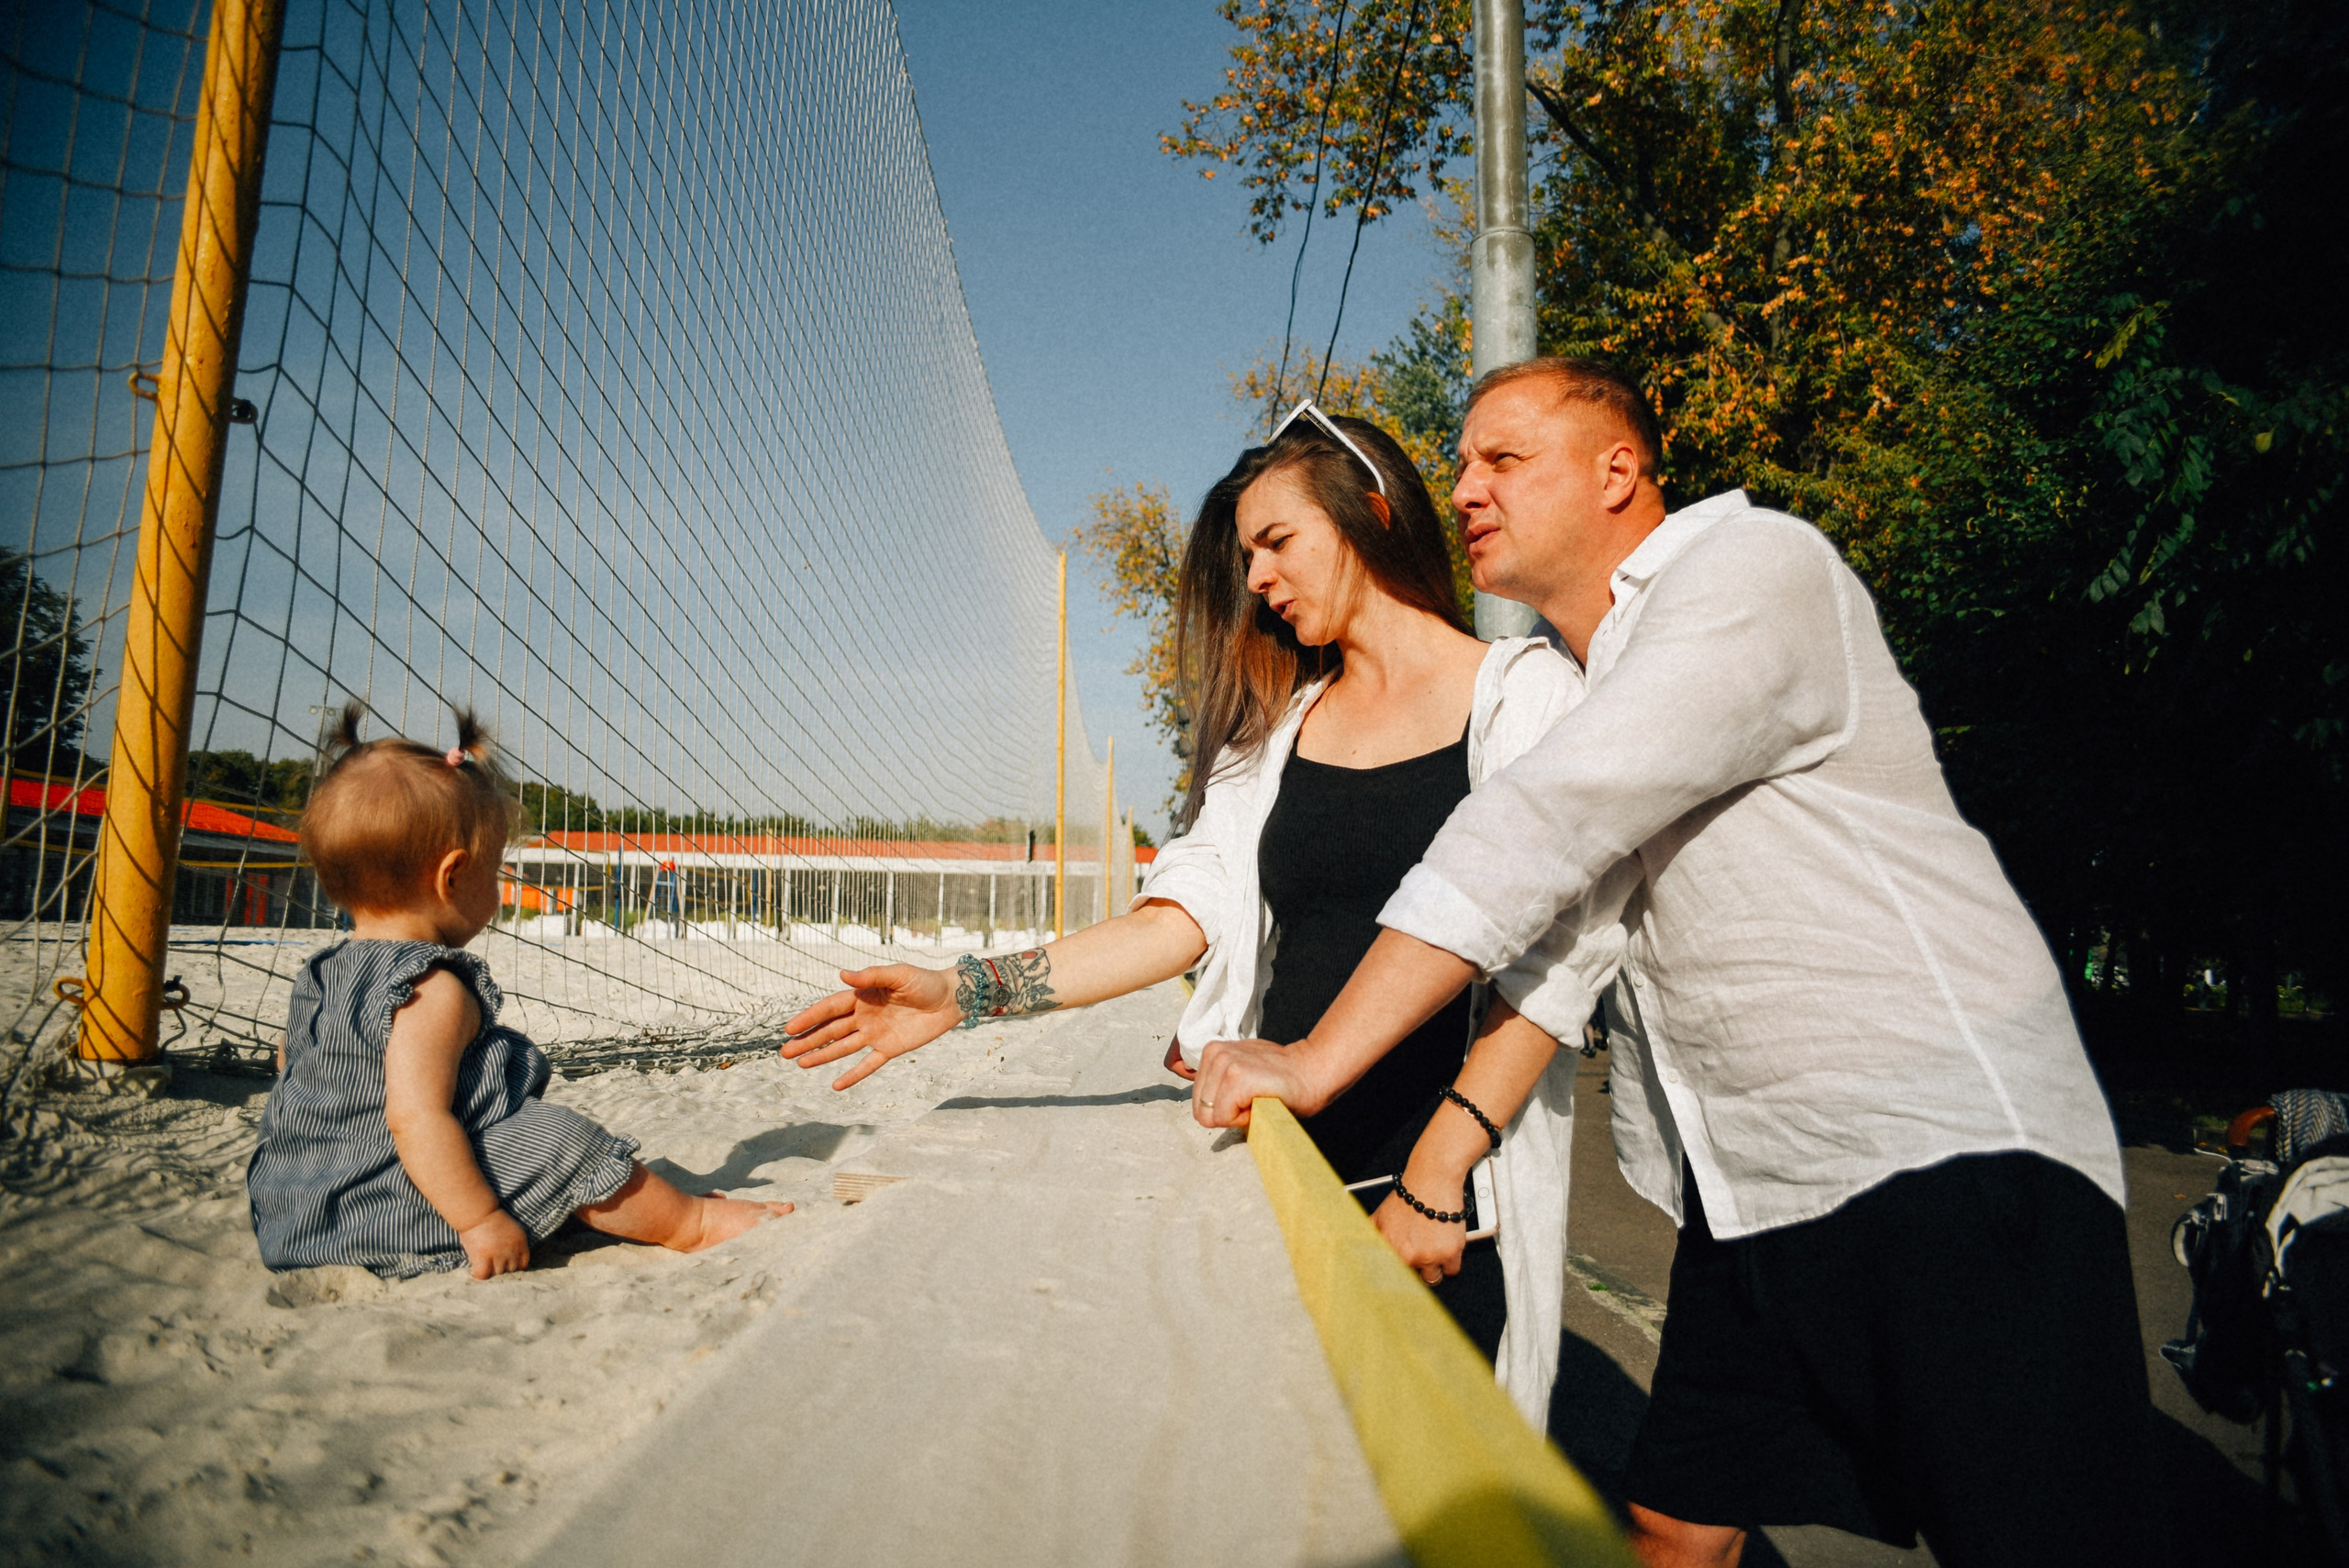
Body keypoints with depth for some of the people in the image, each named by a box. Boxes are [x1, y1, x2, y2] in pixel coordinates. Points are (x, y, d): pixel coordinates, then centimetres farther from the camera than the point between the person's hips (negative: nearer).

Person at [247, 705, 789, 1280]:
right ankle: (693, 1221, 6)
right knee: (557, 1144, -9)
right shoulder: (434, 992, -24)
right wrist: (480, 1221, -27)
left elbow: (289, 1061, 23)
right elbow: (416, 1119, -30)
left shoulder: (318, 976, 8)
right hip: (398, 1218, -11)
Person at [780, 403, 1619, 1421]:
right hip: (1297, 1165, 4)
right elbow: (1190, 909, 2)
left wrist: (1438, 1173, -18)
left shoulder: (1526, 692, -3)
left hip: (1461, 1192, -4)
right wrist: (966, 993, -8)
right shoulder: (1276, 726, 13)